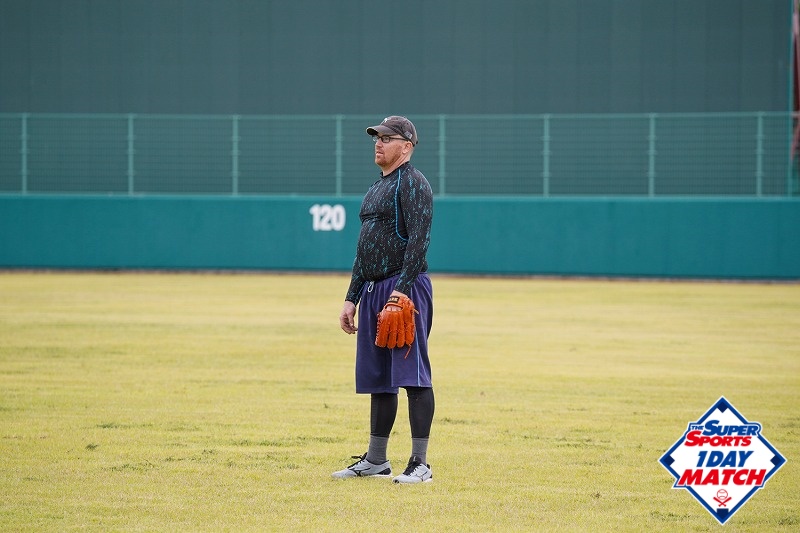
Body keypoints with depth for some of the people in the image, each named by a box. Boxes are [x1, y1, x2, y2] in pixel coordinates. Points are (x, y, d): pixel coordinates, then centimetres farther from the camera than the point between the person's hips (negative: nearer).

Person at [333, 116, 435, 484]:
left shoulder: (413, 184, -7)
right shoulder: (376, 190, 22)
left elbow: (418, 240, -17)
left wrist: (401, 288, -25)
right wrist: (351, 299, 21)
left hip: (406, 289, -10)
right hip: (373, 290, 10)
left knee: (412, 375, -11)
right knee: (378, 377, 12)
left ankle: (420, 464, -12)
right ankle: (376, 460, 18)